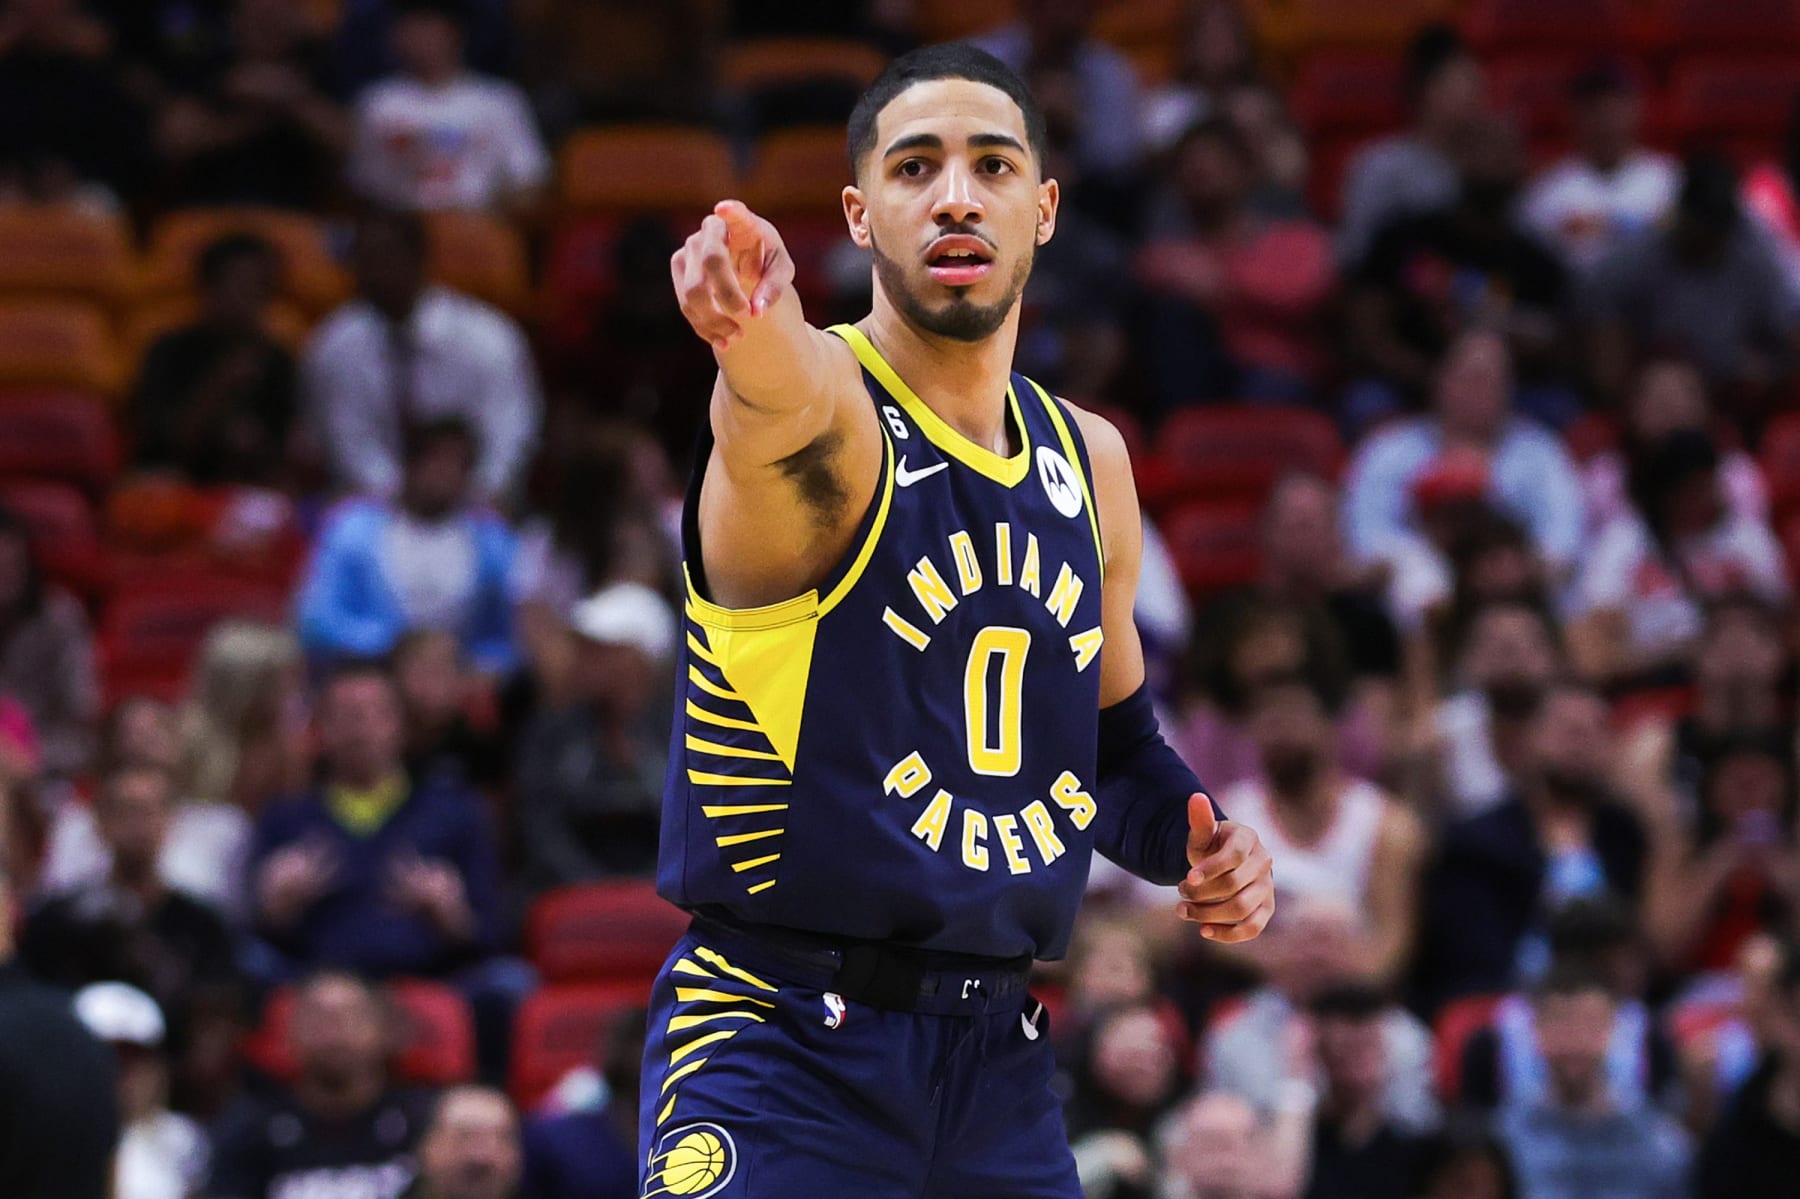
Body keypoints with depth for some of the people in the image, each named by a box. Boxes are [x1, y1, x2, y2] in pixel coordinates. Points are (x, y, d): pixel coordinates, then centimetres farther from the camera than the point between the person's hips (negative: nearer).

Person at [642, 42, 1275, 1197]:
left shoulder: (1091, 462, 11)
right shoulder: (828, 407, -10)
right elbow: (792, 402, -37)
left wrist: (1193, 840, 2)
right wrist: (759, 329, -61)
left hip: (1000, 1061, 6)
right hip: (782, 1048, -6)